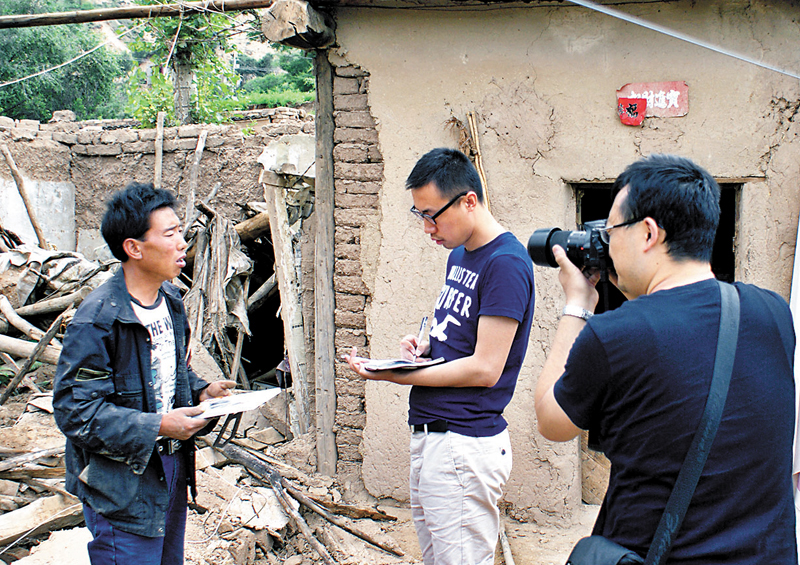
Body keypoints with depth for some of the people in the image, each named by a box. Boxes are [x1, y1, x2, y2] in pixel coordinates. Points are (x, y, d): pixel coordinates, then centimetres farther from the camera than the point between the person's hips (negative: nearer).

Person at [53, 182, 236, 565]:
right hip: (122, 490, -8)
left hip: (171, 473, 8)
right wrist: (157, 427, -26)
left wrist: (200, 391, -1)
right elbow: (74, 410, -22)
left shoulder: (170, 300, 6)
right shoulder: (96, 321, -22)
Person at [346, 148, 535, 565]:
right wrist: (424, 346, 3)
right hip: (429, 435, 9)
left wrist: (395, 376, -18)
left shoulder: (506, 263, -16)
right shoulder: (458, 255, 14)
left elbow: (485, 368, -20)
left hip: (464, 447, -9)